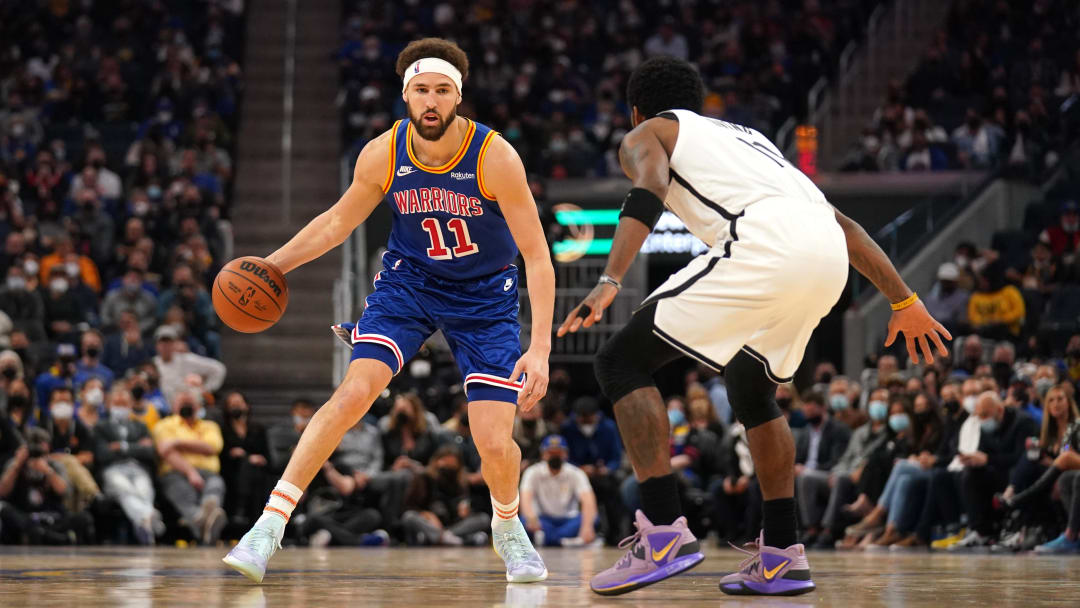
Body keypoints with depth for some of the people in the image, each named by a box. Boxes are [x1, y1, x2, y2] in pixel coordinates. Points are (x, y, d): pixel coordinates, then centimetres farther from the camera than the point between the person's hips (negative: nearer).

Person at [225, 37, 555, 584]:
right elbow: (339, 221, 5)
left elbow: (537, 257, -22)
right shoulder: (382, 155, -16)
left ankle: (507, 528, 25)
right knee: (355, 391, -21)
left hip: (485, 296, -2)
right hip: (408, 279, 2)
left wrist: (540, 348, -29)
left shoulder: (495, 158, -25)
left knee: (495, 443, -10)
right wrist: (270, 265, -4)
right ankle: (270, 524, -19)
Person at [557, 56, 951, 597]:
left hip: (764, 246, -7)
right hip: (828, 254, 7)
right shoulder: (744, 136, 40)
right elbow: (842, 222, 36)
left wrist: (610, 281, -15)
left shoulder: (646, 135, 23)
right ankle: (781, 556, 22)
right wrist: (905, 303, 39)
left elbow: (649, 192, -3)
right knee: (751, 389, 29)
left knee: (622, 363, 3)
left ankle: (665, 532, -9)